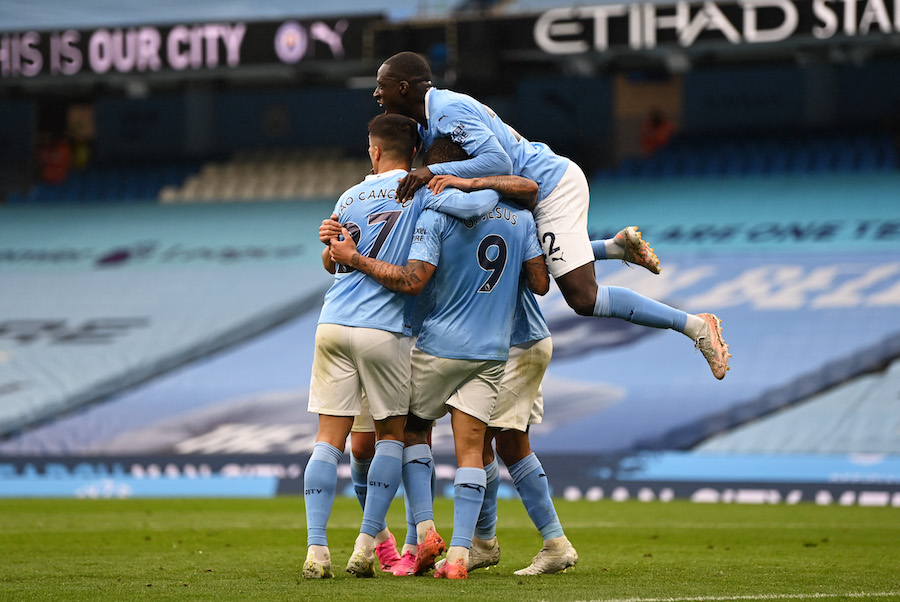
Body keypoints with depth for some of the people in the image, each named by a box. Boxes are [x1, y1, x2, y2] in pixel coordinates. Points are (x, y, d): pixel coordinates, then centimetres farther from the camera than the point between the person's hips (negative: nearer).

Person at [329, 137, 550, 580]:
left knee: (412, 428, 16)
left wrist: (353, 258, -12)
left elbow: (412, 281, -19)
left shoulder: (437, 215, -11)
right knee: (470, 449, 2)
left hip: (439, 345, -4)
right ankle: (459, 553, -6)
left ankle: (425, 529, 2)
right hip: (492, 352, 4)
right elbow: (540, 284, 6)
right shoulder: (520, 218, 5)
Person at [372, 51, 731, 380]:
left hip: (552, 187, -10)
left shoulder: (449, 110, -20)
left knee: (583, 298, -13)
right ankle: (616, 247, 26)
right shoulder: (426, 119, 11)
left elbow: (497, 162, -32)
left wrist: (434, 172, -36)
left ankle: (694, 325, -9)